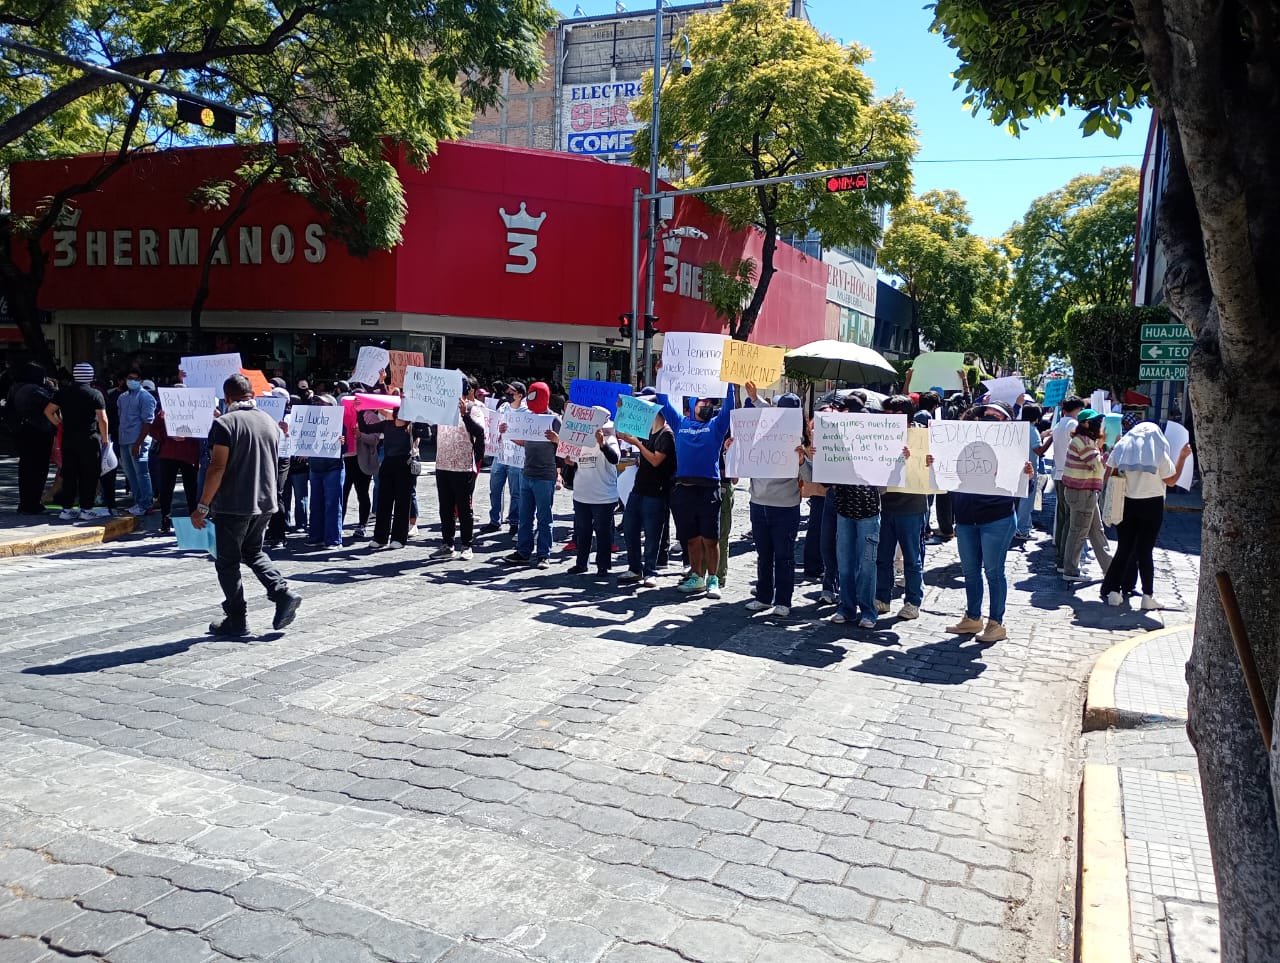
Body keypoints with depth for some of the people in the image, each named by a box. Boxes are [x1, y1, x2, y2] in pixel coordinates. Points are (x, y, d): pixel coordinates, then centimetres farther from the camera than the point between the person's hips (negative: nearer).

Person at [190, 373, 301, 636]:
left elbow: (217, 468, -17)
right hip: (265, 503, 6)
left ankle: (237, 619, 11)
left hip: (233, 505, -6)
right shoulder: (270, 422, 7)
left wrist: (202, 507, -12)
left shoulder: (225, 423, -12)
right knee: (253, 551, 23)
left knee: (227, 562, 7)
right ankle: (283, 593, 5)